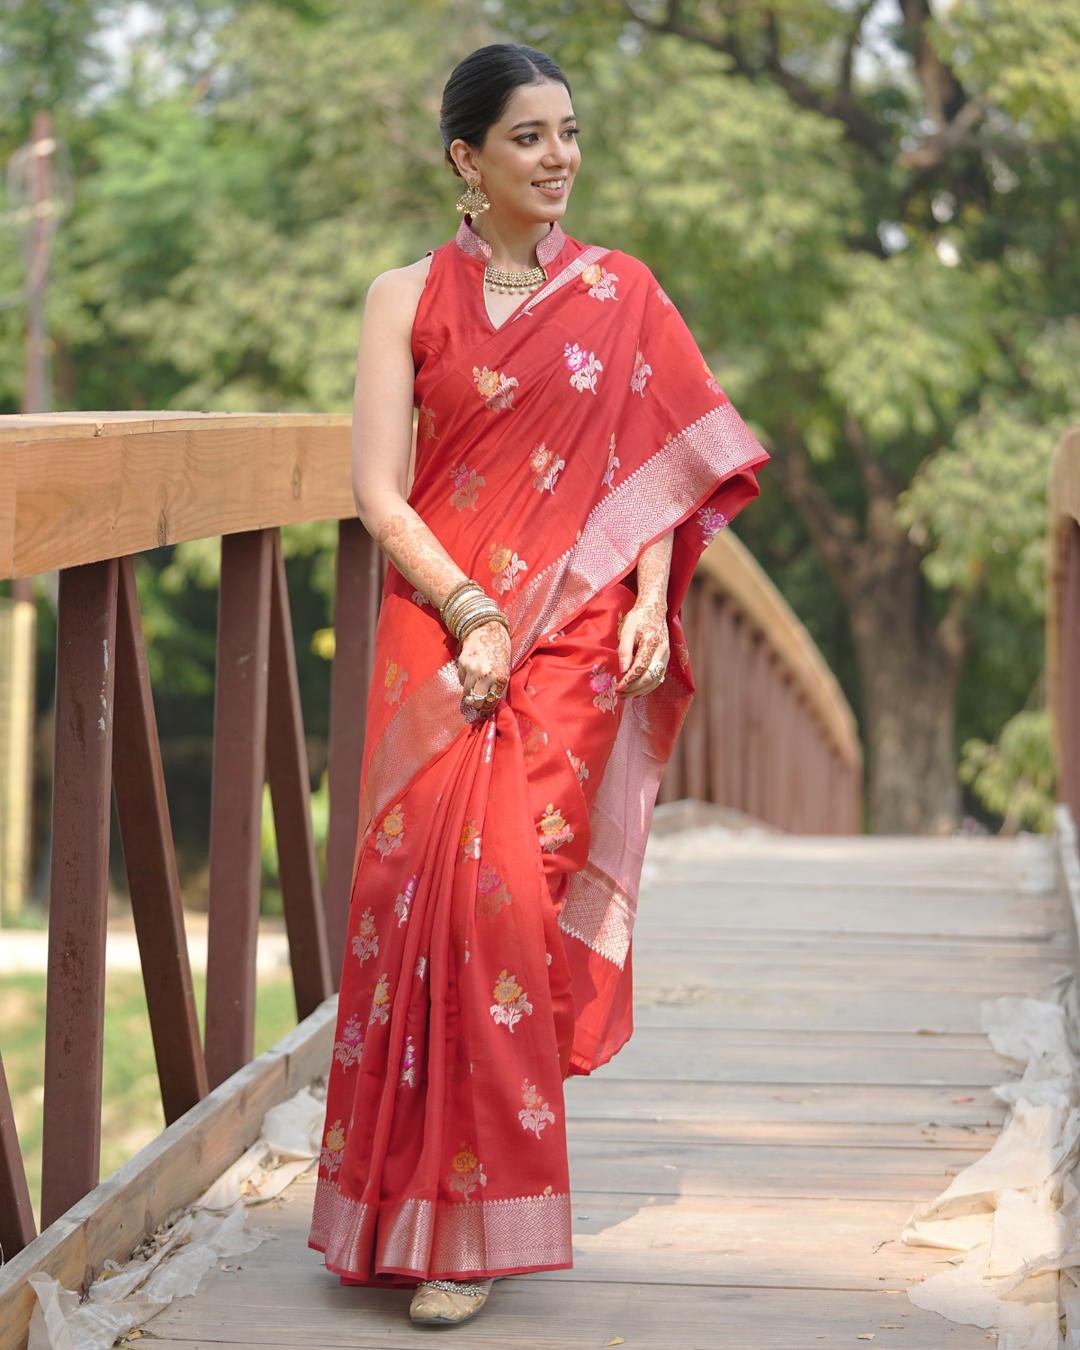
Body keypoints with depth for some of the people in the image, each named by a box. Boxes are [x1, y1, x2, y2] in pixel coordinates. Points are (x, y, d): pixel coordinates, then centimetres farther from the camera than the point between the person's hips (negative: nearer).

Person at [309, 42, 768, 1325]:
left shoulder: (621, 292, 10)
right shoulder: (407, 297, 5)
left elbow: (659, 464, 10)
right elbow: (376, 491, -1)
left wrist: (652, 602, -5)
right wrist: (470, 614, -12)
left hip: (578, 639, 1)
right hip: (443, 627, 0)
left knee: (516, 888, -8)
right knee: (446, 884, -11)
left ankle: (468, 1216, 4)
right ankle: (444, 1211, 3)